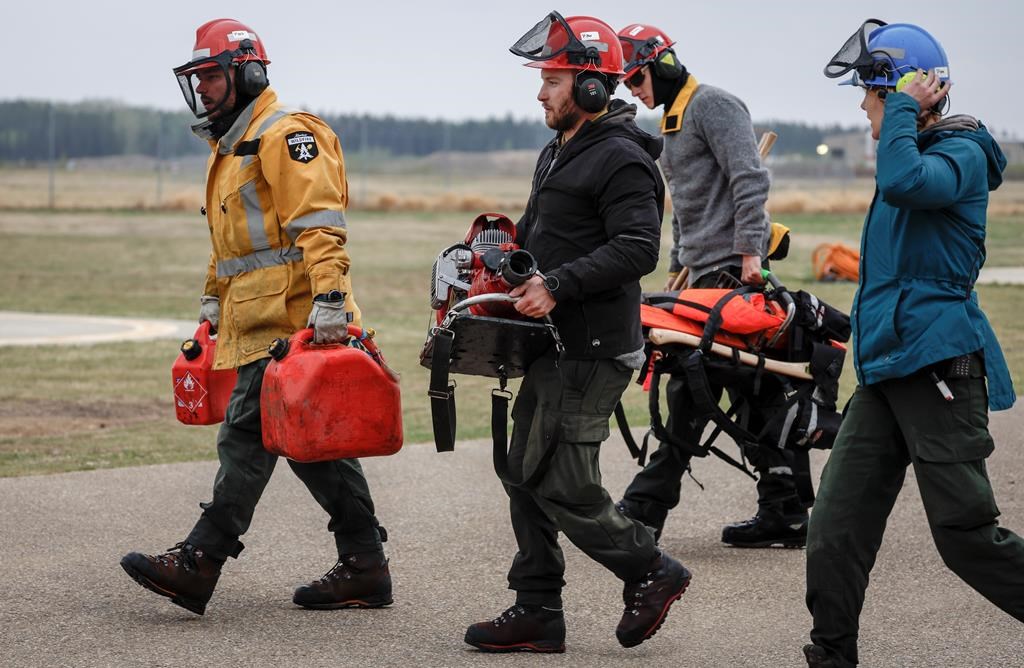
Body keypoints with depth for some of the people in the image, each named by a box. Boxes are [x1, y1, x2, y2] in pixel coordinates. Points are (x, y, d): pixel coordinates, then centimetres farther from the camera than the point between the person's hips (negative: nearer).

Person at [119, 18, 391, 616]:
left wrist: (328, 300, -28)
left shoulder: (286, 135, -10)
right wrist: (213, 303, 31)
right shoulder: (231, 145, 23)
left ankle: (199, 563, -14)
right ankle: (364, 566, 12)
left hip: (289, 321, -10)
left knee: (248, 436, -12)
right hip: (258, 319, 10)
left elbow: (319, 224, -21)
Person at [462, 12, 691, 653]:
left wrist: (557, 285, -26)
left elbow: (637, 249, -24)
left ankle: (652, 570, 7)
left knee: (563, 486, -10)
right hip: (555, 347, 10)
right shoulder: (557, 154, 18)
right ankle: (538, 612, 15)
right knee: (526, 475, 9)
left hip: (592, 352, -10)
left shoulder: (621, 160, -13)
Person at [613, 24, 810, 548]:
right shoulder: (673, 121, 24)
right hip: (705, 273, 10)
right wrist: (676, 268, 25)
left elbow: (750, 178, -17)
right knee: (757, 391, 8)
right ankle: (784, 514, 8)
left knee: (691, 389, -9)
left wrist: (749, 251, -23)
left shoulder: (713, 105, -7)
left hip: (731, 269, -10)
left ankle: (646, 508, -9)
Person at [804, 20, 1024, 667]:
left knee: (966, 531, -5)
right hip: (885, 370, 9)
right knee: (837, 523, 2)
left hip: (938, 365, -9)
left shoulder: (962, 154, -11)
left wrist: (905, 108, -19)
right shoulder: (915, 152, 18)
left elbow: (903, 181, -32)